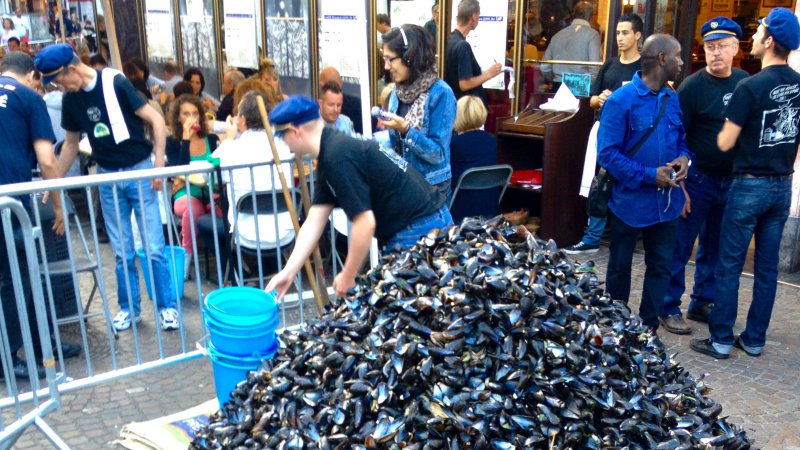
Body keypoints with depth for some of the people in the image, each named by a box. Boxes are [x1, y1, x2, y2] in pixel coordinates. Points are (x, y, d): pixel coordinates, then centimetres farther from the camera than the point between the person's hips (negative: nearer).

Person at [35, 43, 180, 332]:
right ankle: (129, 308, 22)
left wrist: (159, 163, -17)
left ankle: (167, 307, 11)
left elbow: (156, 120, -12)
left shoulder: (115, 83, -13)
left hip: (139, 170, -4)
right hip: (108, 177, 5)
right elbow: (71, 144, 16)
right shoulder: (70, 99, 3)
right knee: (122, 251, 9)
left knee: (154, 247, -2)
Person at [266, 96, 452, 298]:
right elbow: (314, 222, 10)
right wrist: (289, 272, 7)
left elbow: (365, 223, -23)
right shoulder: (331, 153, 10)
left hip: (417, 231, -10)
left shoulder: (337, 157, -21)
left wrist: (347, 277, -11)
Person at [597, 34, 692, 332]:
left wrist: (684, 157, -7)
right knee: (620, 267, 13)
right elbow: (608, 153, -19)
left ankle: (649, 326, 29)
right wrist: (649, 175, -22)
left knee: (660, 267, 13)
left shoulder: (673, 99, 4)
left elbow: (680, 139, 16)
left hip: (666, 201, 6)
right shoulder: (621, 101, -16)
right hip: (630, 201, -5)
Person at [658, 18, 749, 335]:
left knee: (715, 248, 15)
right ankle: (669, 309, 13)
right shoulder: (693, 86, -9)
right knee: (680, 248, 1)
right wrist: (679, 185, -13)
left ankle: (703, 303, 29)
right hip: (698, 179, -5)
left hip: (732, 180, 5)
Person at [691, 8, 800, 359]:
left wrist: (729, 127, 8)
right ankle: (754, 340, 22)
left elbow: (725, 144, -13)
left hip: (750, 186, -6)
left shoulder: (751, 86, -17)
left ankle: (721, 341, 10)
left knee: (729, 265, 3)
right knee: (767, 266, 12)